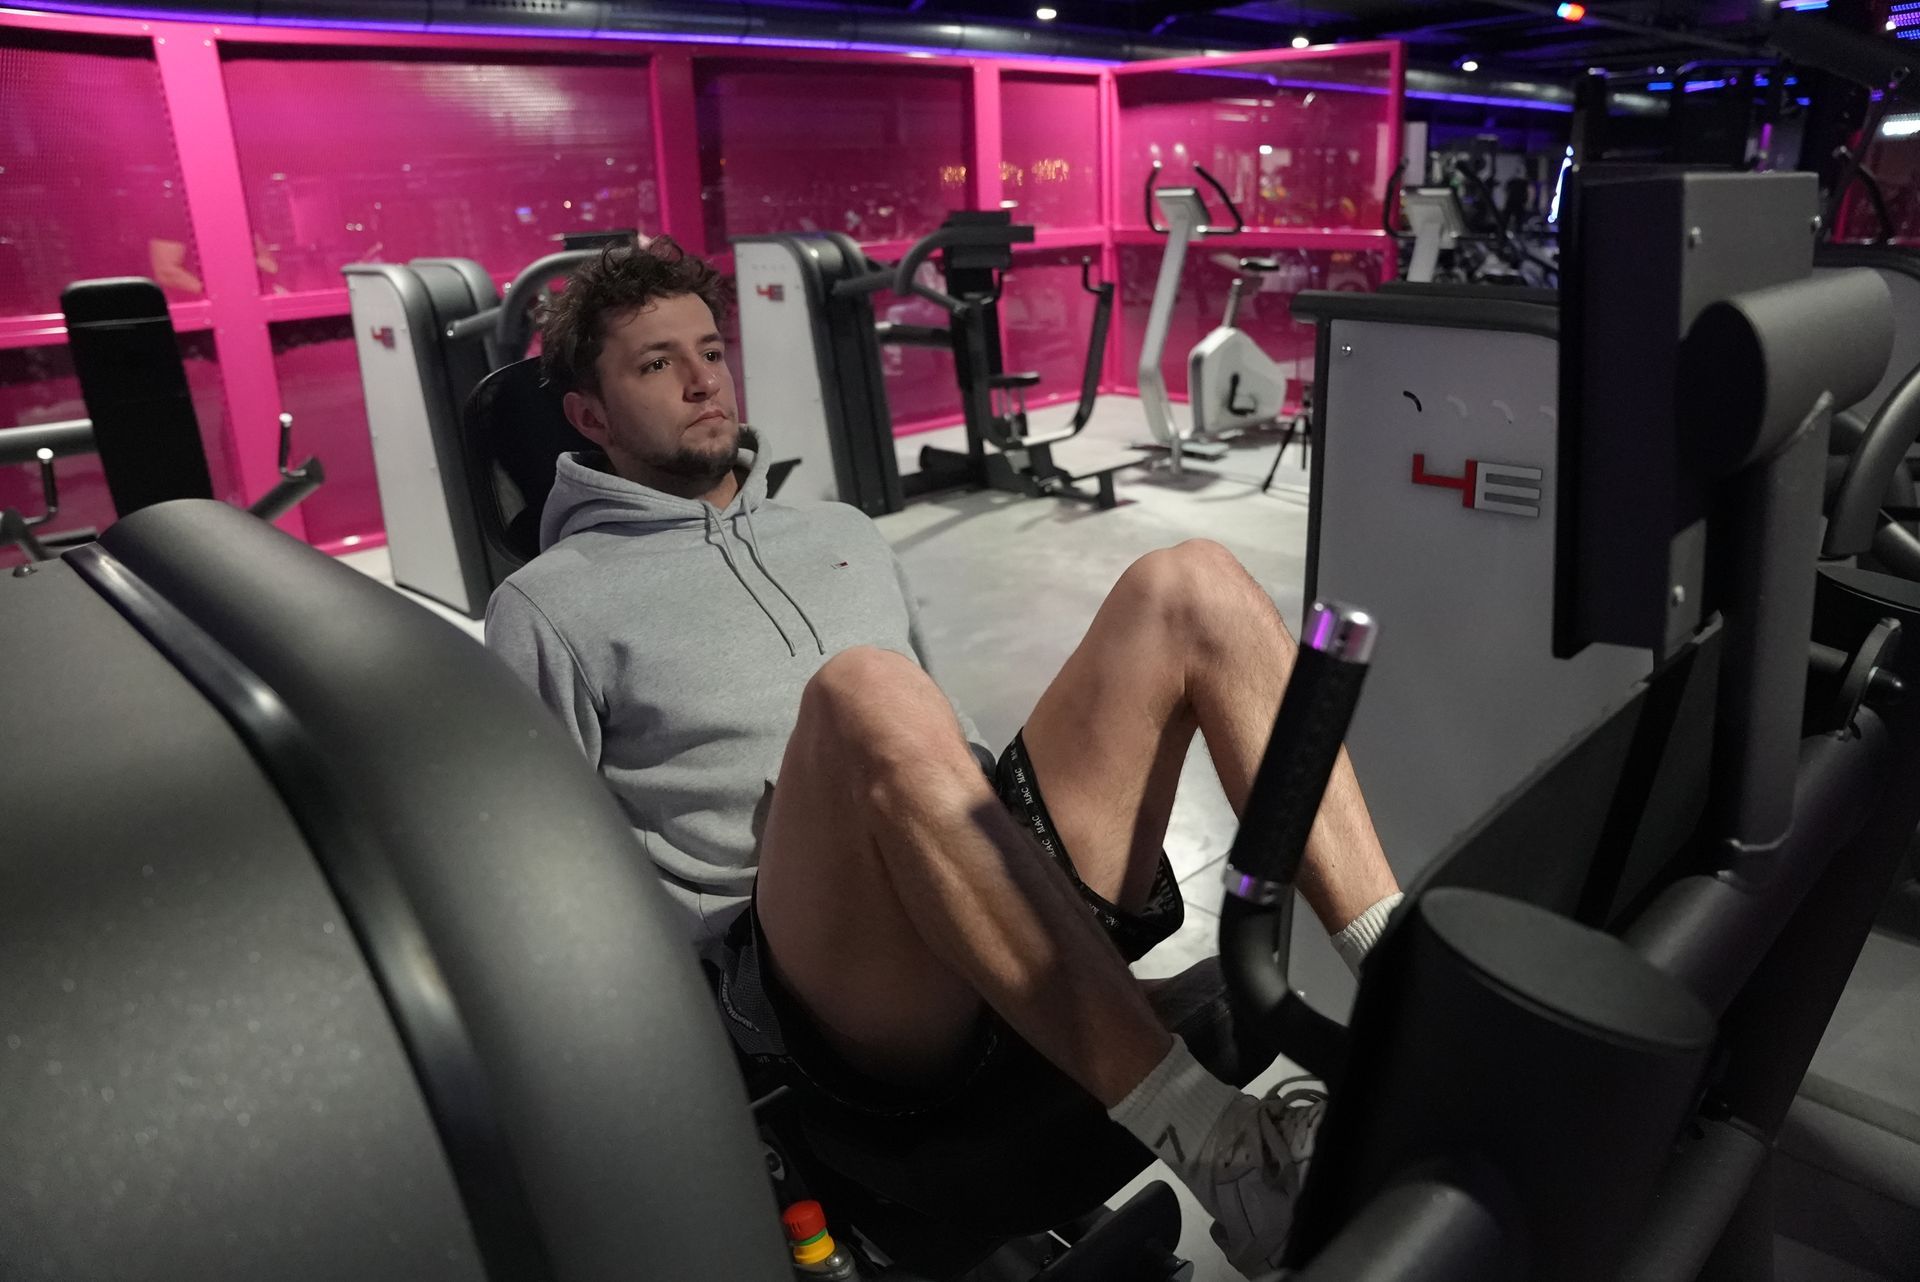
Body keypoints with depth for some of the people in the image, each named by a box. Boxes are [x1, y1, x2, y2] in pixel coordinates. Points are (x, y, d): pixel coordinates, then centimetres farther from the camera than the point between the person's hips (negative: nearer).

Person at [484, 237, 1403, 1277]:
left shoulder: (839, 528, 27)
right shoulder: (547, 607, 11)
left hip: (1026, 913, 6)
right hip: (810, 984, -5)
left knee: (1190, 587, -10)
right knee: (866, 693, -36)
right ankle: (1222, 1151, -33)